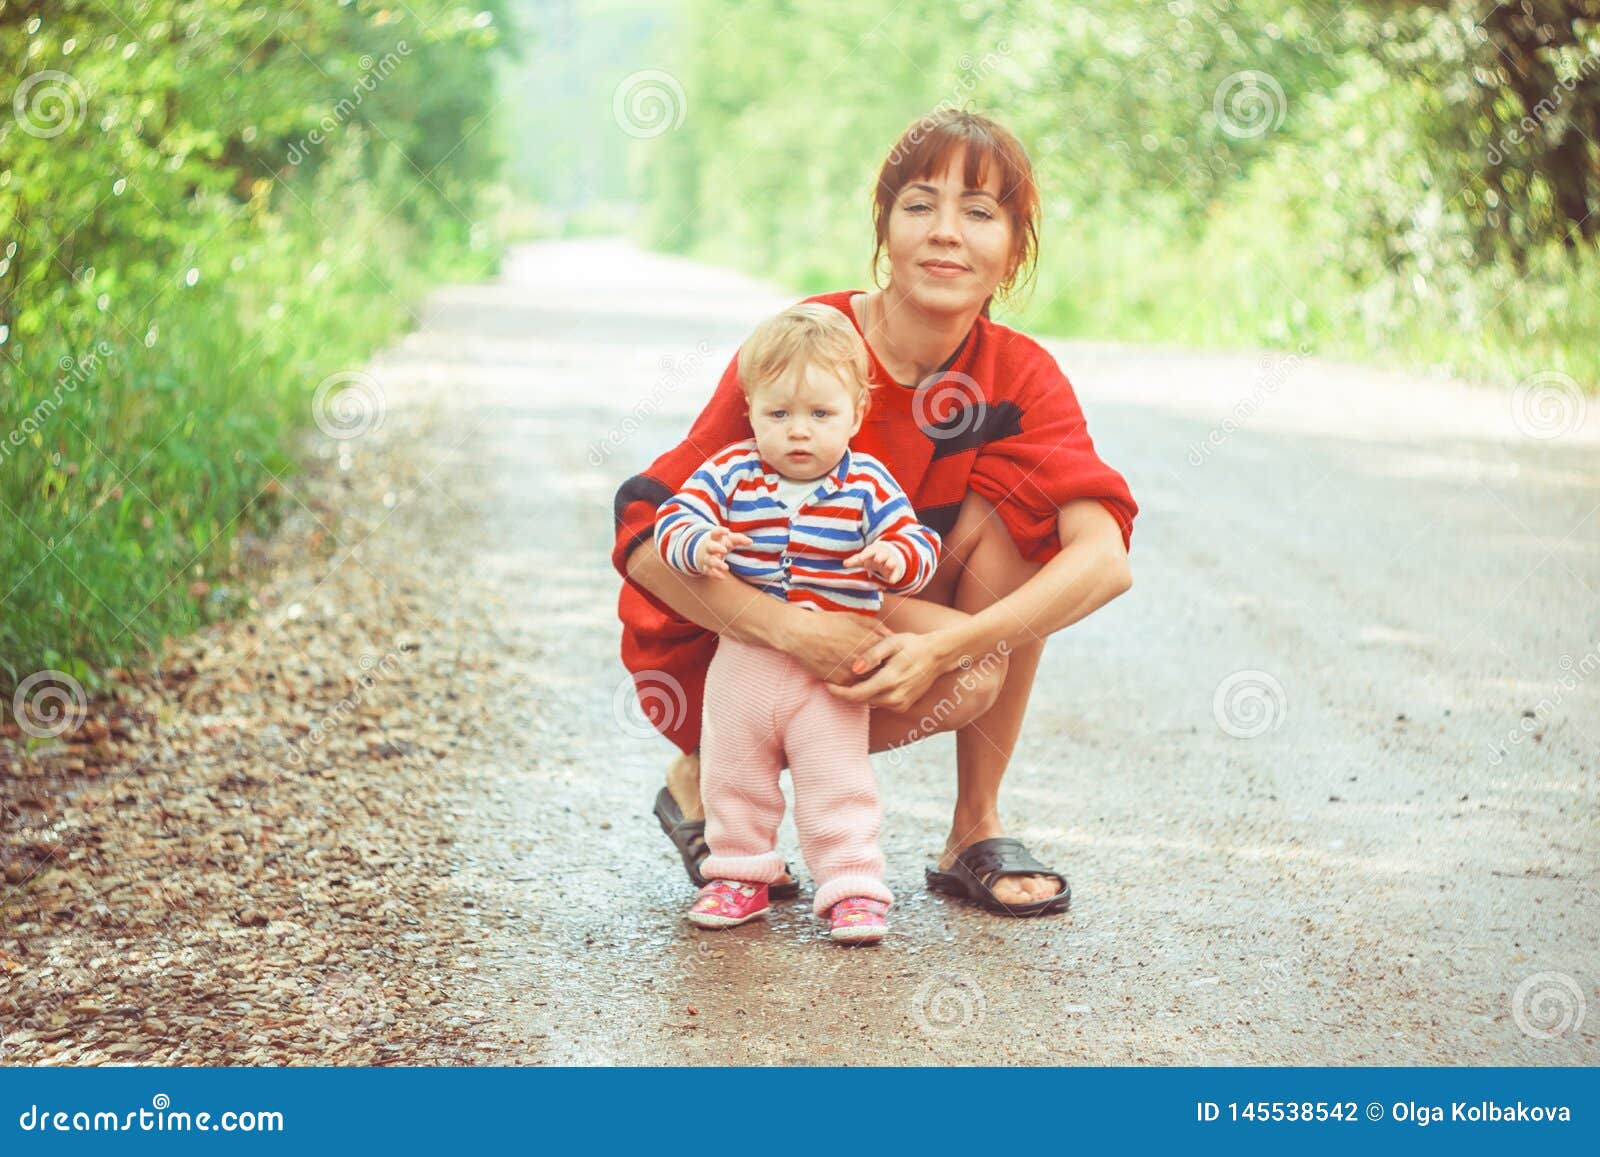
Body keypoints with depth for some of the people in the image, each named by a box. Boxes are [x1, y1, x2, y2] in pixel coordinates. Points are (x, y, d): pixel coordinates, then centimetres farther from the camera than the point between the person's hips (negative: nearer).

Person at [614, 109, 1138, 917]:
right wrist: (797, 631, -40)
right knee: (973, 678, -29)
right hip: (737, 645, -4)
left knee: (1009, 503, -22)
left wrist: (942, 649, -41)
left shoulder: (1019, 378, -12)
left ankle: (976, 831, -10)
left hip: (900, 642, 4)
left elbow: (1105, 559, -27)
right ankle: (704, 776, -4)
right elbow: (646, 539, -25)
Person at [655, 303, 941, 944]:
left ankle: (853, 885, 7)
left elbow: (920, 546, -7)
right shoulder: (729, 473, -6)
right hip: (743, 662, 3)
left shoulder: (867, 485, -8)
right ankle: (739, 872, 32)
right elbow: (673, 519, -10)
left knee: (837, 783, -2)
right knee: (732, 773, 15)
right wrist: (698, 545, -32)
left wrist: (897, 559, -31)